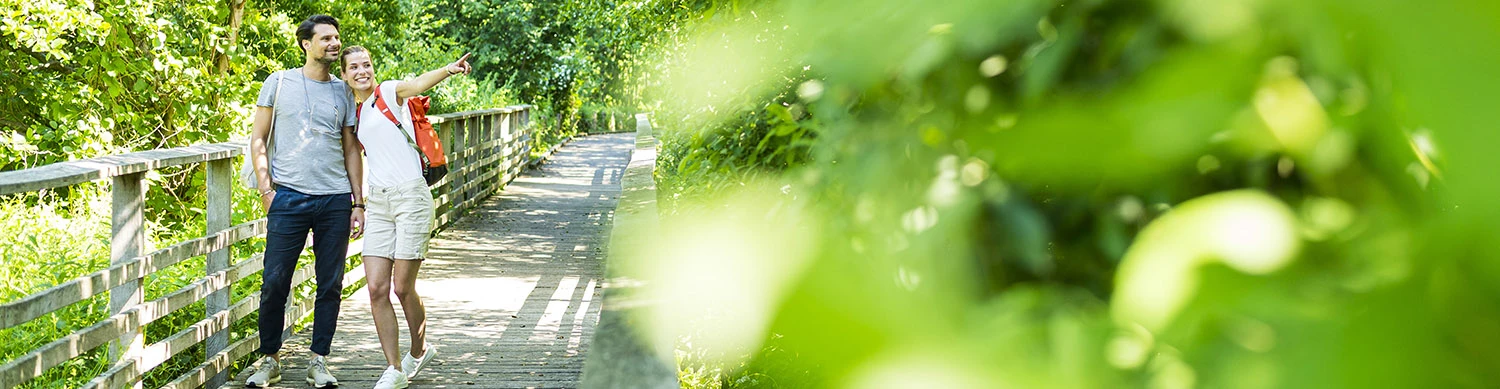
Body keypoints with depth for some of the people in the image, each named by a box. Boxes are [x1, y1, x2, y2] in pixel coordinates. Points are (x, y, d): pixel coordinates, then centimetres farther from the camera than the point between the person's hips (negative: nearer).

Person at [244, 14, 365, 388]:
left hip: (335, 199, 2)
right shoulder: (279, 82, 6)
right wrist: (265, 189, -3)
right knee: (275, 283, -2)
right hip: (288, 198, -2)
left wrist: (358, 202, 9)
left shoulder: (343, 91, 12)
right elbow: (258, 139, 7)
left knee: (331, 284, 3)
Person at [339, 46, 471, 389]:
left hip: (410, 196, -6)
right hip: (379, 201, 6)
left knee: (403, 288, 0)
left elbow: (417, 84, -26)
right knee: (377, 288, -2)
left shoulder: (388, 93, -3)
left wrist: (448, 71, -47)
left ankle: (419, 350, 26)